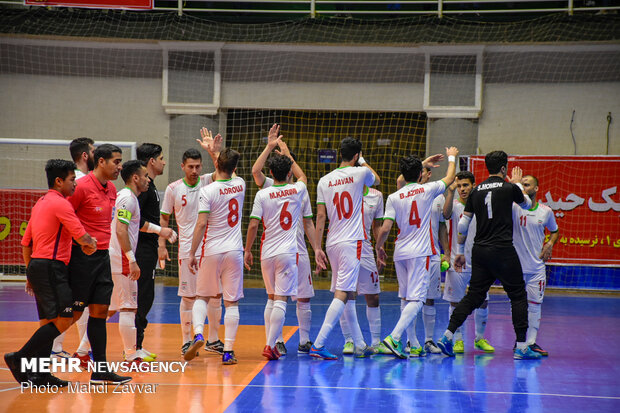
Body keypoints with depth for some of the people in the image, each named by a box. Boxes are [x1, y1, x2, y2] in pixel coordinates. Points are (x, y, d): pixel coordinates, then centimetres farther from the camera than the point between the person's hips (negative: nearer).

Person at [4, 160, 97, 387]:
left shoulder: (41, 203, 19)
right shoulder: (60, 204, -10)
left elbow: (26, 243, 22)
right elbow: (83, 238, -15)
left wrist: (31, 274, 26)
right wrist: (92, 244, 7)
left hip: (38, 266, 10)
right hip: (50, 267, -10)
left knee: (49, 321, 11)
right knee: (63, 319, -12)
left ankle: (40, 374, 9)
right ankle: (20, 358, -12)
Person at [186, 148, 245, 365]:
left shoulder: (208, 191, -11)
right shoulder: (240, 185, 1)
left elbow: (201, 224, -14)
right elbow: (230, 173, 26)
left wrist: (192, 253, -7)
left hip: (211, 252, -2)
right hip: (234, 251, 2)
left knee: (202, 297, 14)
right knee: (232, 302, 5)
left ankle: (198, 334, -10)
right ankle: (228, 351, 2)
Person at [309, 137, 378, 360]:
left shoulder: (324, 181, 6)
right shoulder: (360, 173, -4)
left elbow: (320, 216, 4)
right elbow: (376, 180, 20)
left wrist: (318, 247, 7)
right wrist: (363, 162, 34)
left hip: (332, 243, 6)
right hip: (351, 242, -6)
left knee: (348, 293, 15)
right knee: (342, 294, -10)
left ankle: (360, 345, 23)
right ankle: (318, 345, -19)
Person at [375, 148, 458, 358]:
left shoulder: (393, 198, 0)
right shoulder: (427, 190, -2)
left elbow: (385, 228, -7)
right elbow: (449, 179, 17)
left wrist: (378, 248, 10)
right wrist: (452, 157, 35)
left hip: (400, 253, 4)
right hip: (420, 253, -4)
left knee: (407, 299, 15)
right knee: (416, 300, -9)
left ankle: (413, 345, 17)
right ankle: (394, 337, -26)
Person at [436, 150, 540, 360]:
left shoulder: (476, 191, 8)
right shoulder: (510, 188, -3)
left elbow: (463, 223, 10)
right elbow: (527, 204, 18)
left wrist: (460, 252, 19)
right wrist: (518, 184, 35)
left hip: (480, 251, 5)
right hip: (503, 250, -5)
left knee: (474, 296, 10)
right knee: (518, 295, 5)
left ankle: (448, 336, 0)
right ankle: (521, 347, 2)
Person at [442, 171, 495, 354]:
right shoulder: (454, 205, -2)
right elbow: (446, 214, -25)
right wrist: (450, 191, -36)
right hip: (457, 263, -3)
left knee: (483, 302, 5)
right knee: (455, 302, 0)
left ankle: (480, 338, 21)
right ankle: (458, 340, 11)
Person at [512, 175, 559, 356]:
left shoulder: (546, 211, 5)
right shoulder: (514, 207, -5)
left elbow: (554, 231, 21)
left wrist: (550, 243, 2)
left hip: (537, 266, 2)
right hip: (516, 265, -2)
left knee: (535, 304, 3)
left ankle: (531, 342, 8)